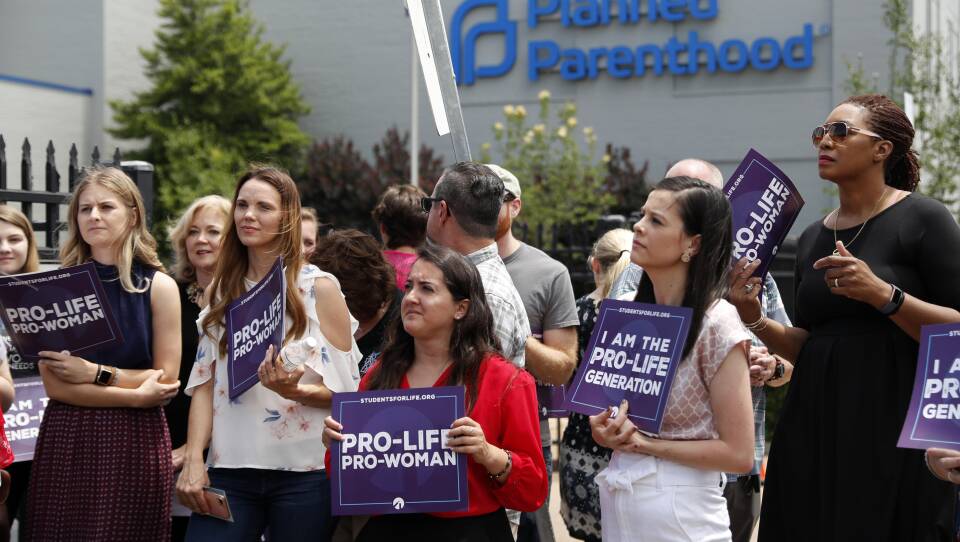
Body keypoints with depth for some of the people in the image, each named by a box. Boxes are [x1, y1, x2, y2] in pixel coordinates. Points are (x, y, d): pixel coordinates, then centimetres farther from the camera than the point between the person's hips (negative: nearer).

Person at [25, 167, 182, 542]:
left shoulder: (159, 286, 1)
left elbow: (165, 380, -2)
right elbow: (54, 384, -3)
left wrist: (94, 372, -11)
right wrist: (134, 396, -9)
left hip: (135, 442, -1)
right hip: (67, 440, 1)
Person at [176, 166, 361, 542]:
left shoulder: (319, 287, -1)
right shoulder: (221, 291, 12)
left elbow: (346, 387, -3)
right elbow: (204, 383, 8)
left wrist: (294, 390, -22)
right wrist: (193, 459, -4)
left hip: (304, 472, -3)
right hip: (229, 469, 3)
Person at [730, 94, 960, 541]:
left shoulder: (922, 219, -5)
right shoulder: (812, 238, 14)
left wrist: (882, 294, -23)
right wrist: (755, 320, 1)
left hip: (893, 425, -6)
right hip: (815, 426, 6)